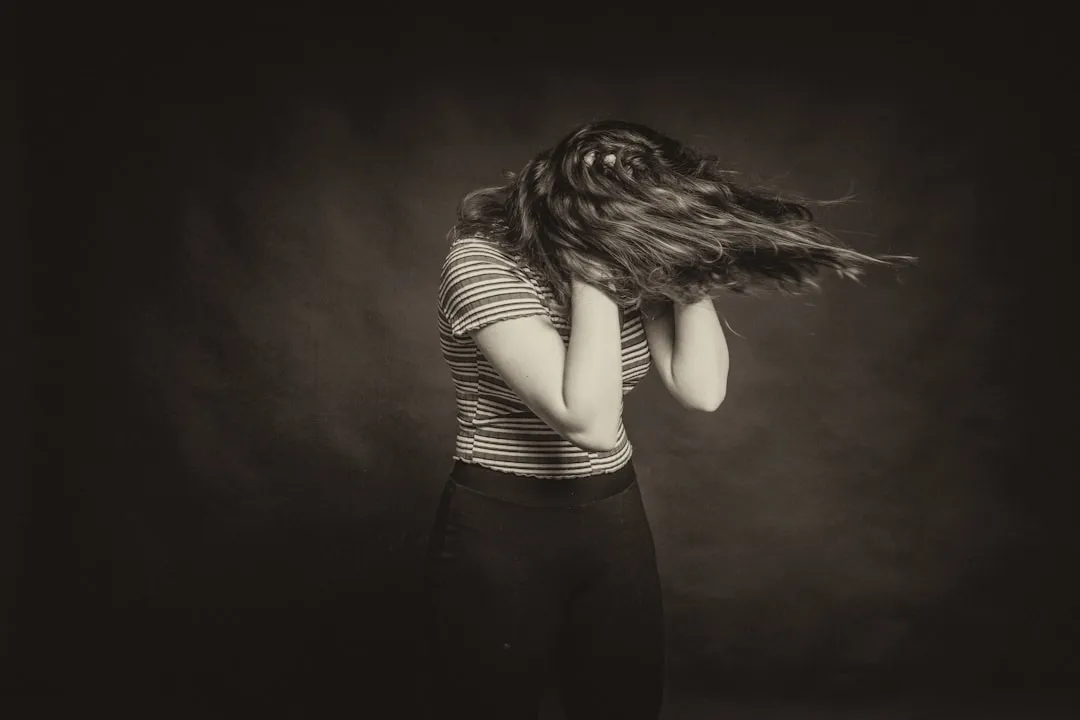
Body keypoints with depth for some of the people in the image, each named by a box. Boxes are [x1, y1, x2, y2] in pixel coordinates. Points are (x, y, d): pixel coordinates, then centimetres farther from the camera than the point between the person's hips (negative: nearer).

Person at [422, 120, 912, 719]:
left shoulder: (632, 262, -3)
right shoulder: (482, 265, -23)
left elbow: (701, 390, -12)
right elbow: (589, 423, -31)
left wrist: (687, 257, -16)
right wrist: (590, 269, -29)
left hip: (615, 519, 6)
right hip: (501, 530, -5)